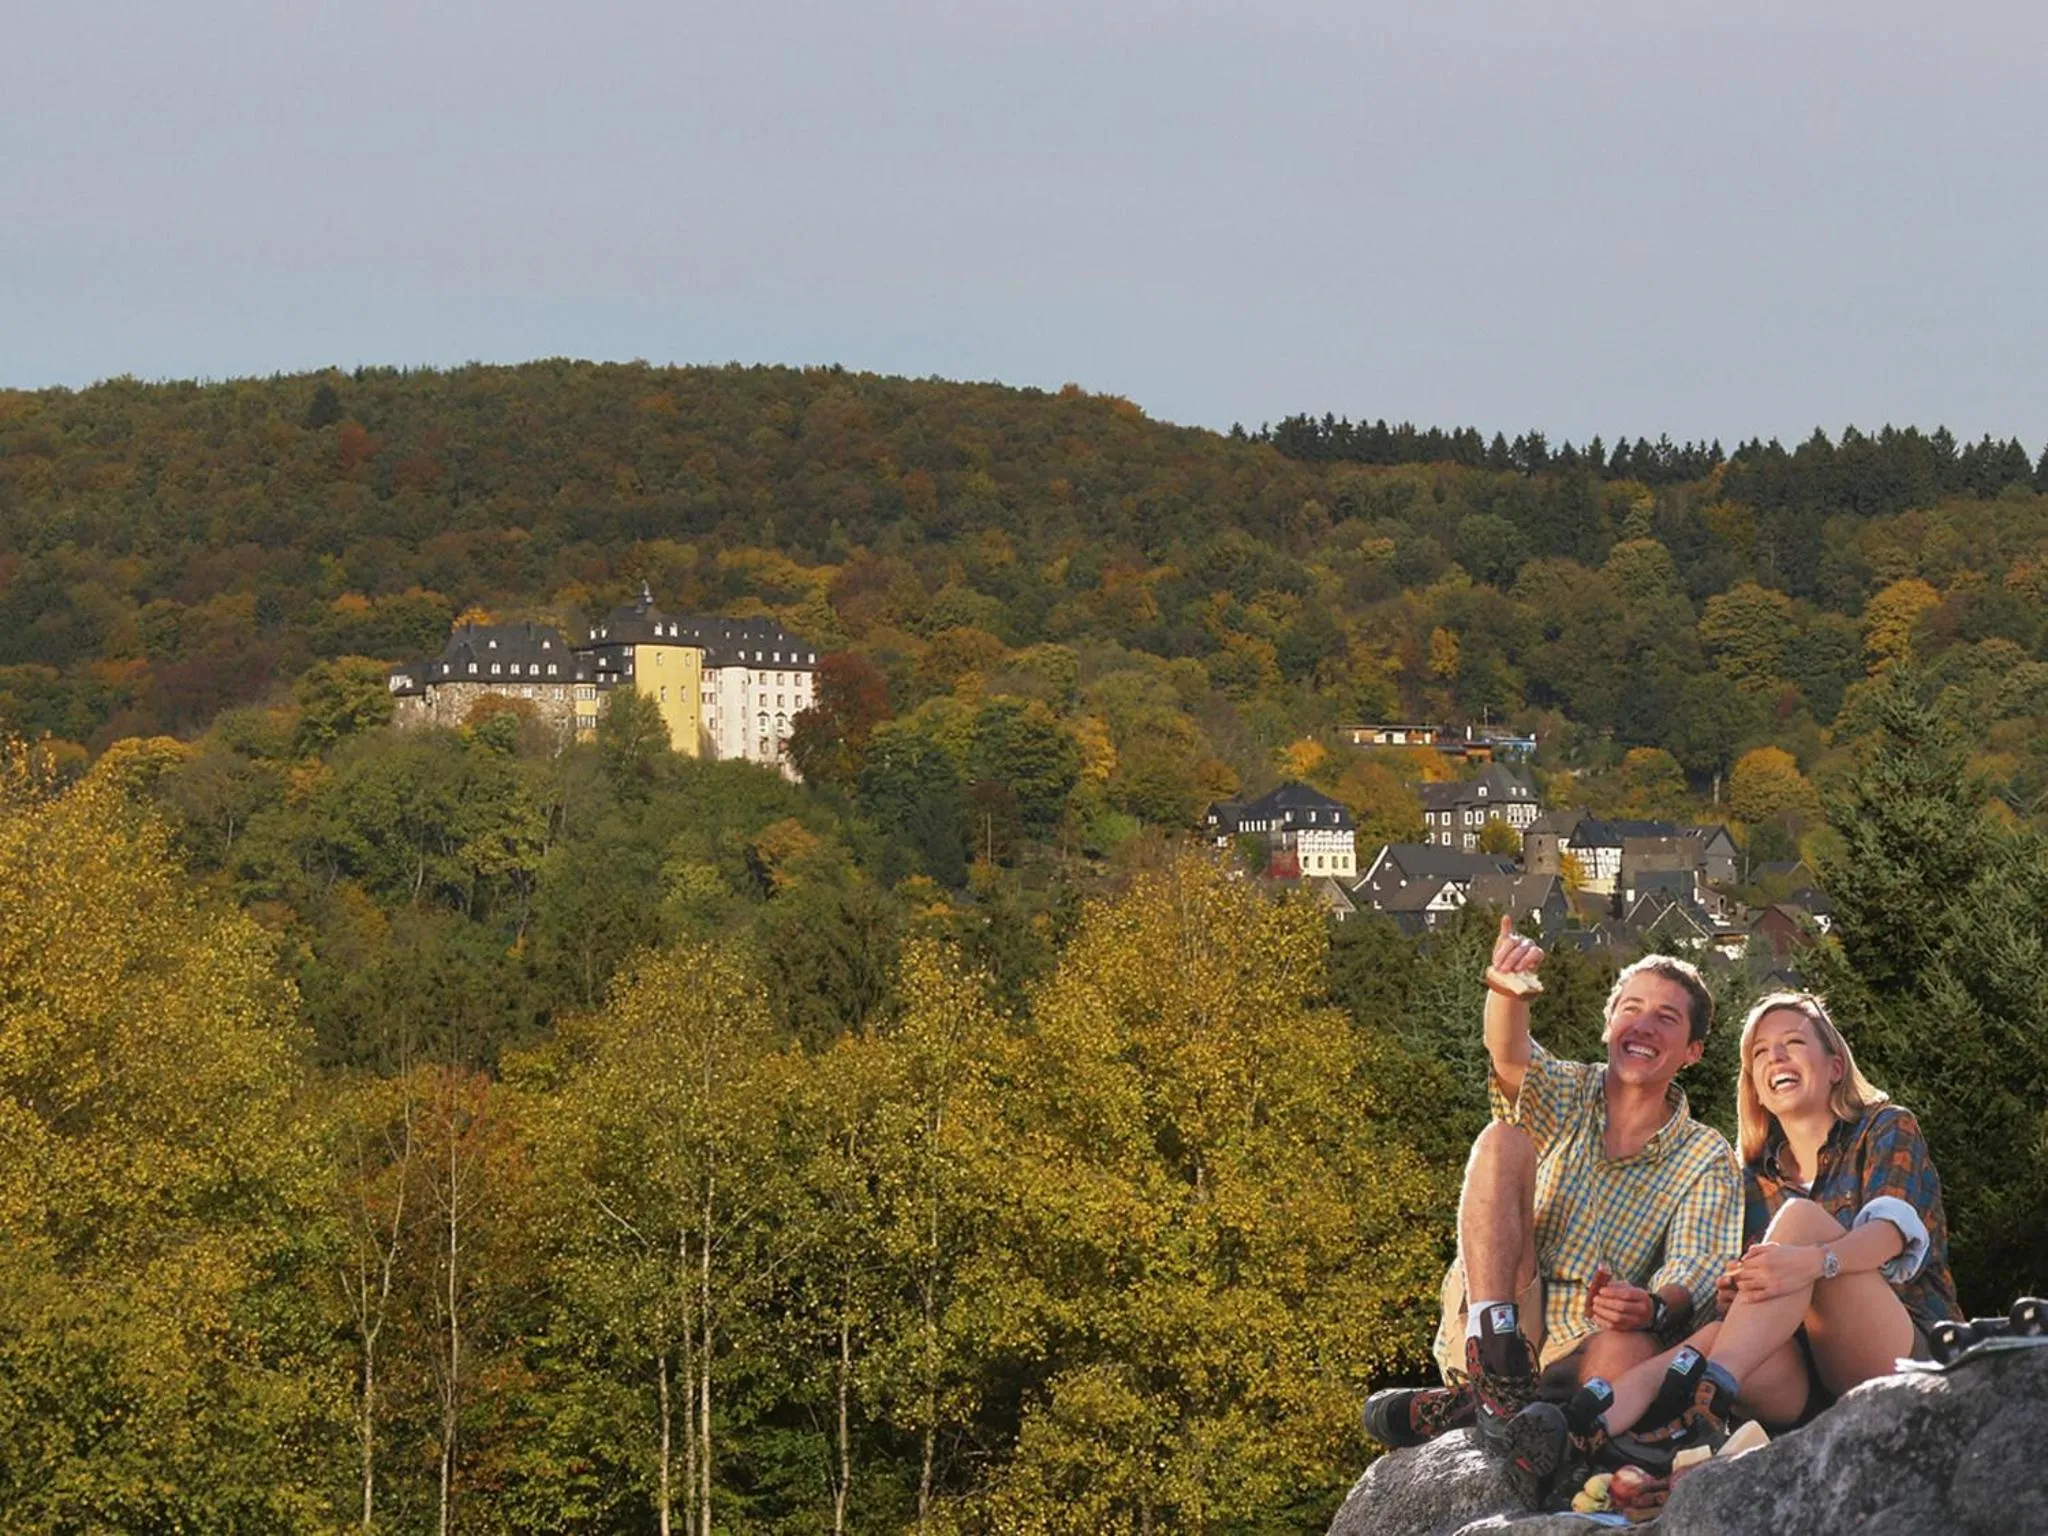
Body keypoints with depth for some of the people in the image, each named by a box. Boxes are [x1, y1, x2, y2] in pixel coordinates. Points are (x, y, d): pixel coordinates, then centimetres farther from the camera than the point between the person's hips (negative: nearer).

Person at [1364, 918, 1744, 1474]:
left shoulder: (1707, 1160, 9)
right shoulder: (1563, 1097, 10)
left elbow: (1694, 1270, -8)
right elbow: (1510, 1054, -15)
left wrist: (1652, 1307, -33)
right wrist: (1508, 993, -40)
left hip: (1586, 1352, -1)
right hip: (1493, 1330, 1)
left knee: (1629, 1352, -38)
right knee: (1504, 1141, -17)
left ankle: (1448, 1411, -20)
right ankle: (1497, 1367, -30)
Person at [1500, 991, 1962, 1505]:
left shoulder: (1885, 1129, 7)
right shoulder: (1757, 1180, 20)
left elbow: (1892, 1230, -13)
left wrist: (1814, 1260, -35)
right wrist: (1731, 1297, -15)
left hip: (1909, 1357, -3)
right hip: (1811, 1382, 3)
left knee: (1801, 1216, -26)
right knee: (1717, 1335, -31)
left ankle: (1702, 1396, -46)